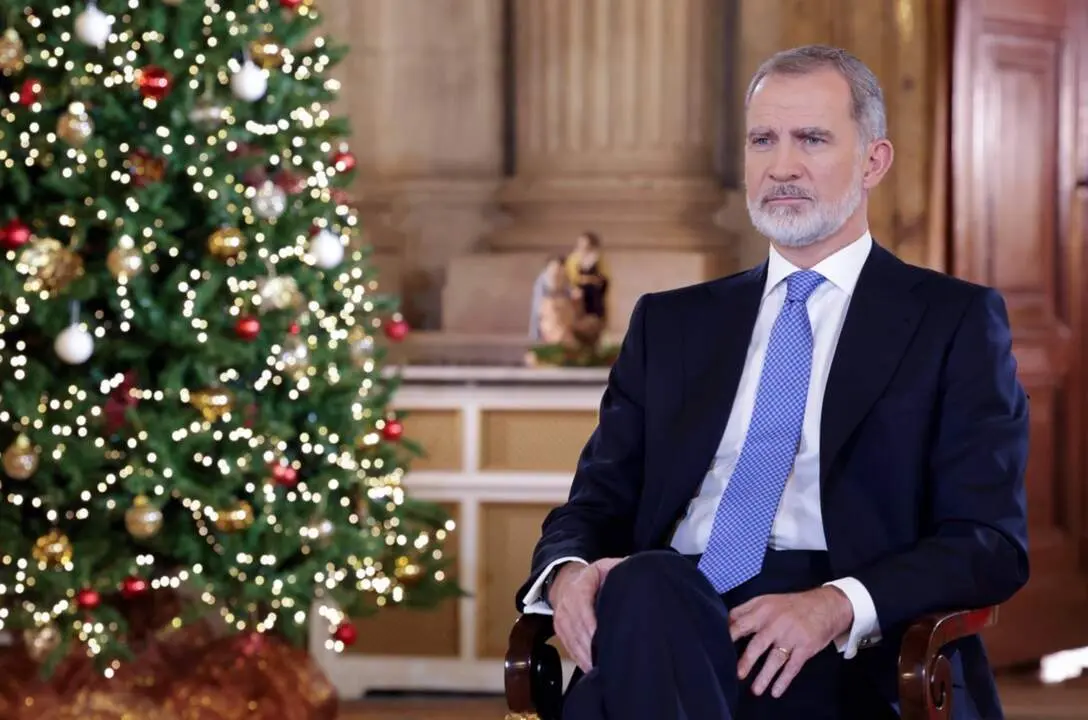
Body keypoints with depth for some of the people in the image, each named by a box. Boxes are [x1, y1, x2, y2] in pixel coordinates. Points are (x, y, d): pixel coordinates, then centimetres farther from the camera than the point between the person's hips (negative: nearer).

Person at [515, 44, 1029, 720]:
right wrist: (568, 571, -8)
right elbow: (597, 502, 19)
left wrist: (840, 605, -19)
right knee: (641, 588, -36)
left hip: (846, 661, -3)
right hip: (664, 615, 3)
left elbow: (991, 541, 1)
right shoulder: (670, 323, 23)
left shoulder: (955, 321, 10)